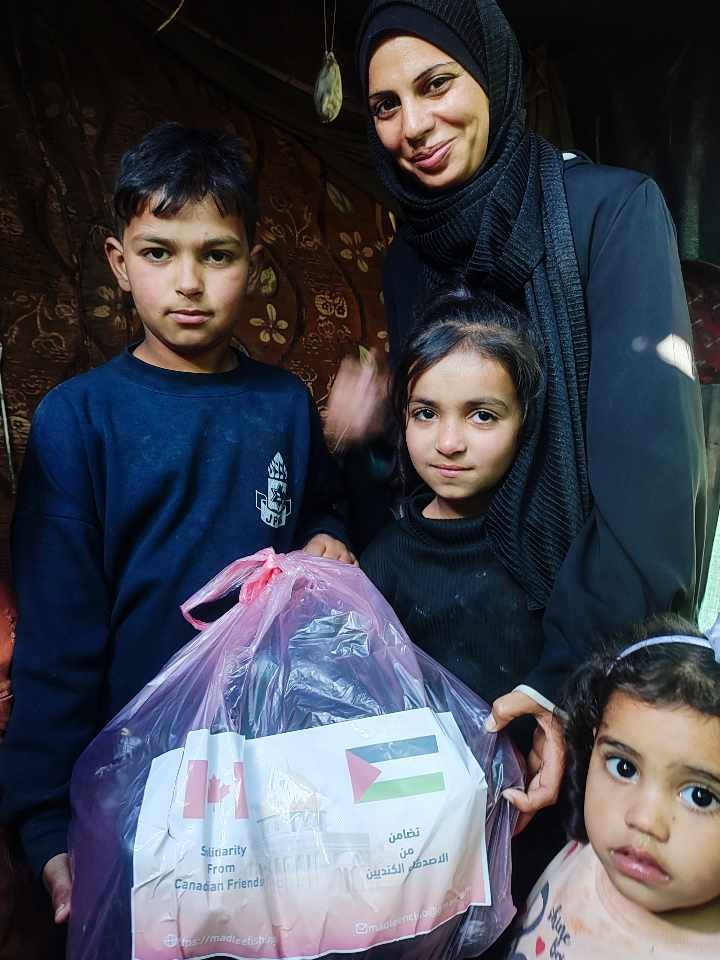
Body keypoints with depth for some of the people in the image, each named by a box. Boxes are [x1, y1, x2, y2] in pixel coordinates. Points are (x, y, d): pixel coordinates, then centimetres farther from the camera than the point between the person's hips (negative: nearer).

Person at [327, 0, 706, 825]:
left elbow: (651, 457, -21)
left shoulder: (612, 209, -12)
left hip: (613, 633, -4)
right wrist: (373, 430, -10)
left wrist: (573, 671, -27)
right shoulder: (410, 258, 5)